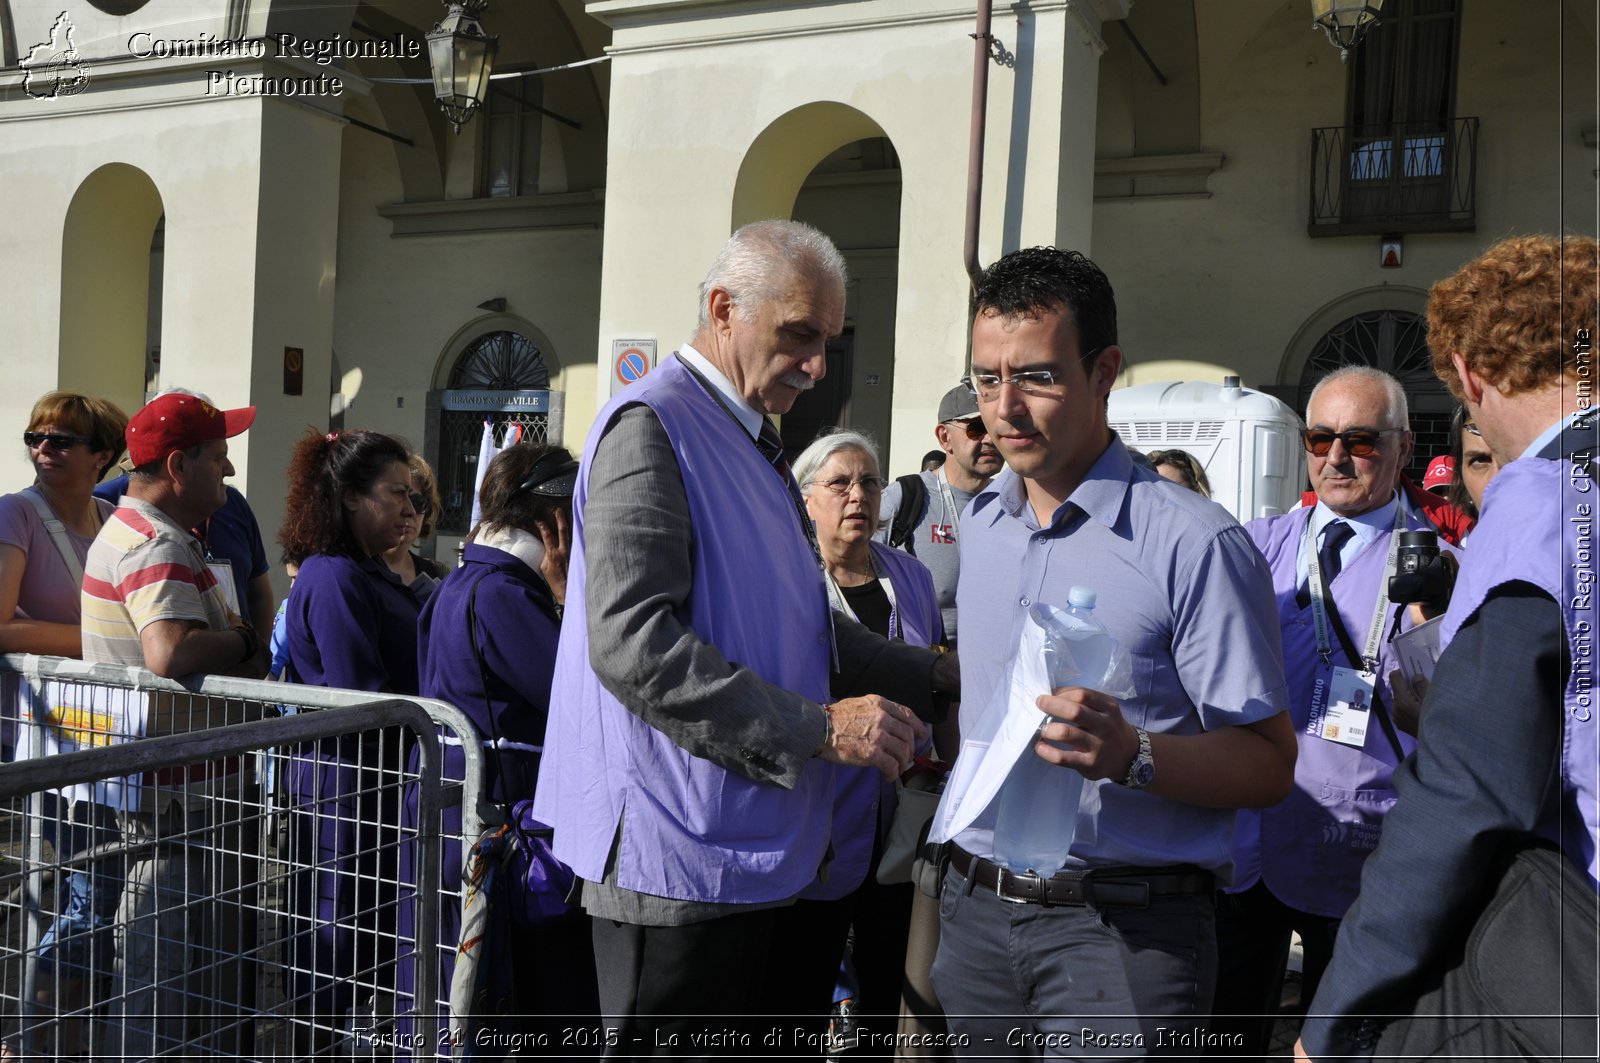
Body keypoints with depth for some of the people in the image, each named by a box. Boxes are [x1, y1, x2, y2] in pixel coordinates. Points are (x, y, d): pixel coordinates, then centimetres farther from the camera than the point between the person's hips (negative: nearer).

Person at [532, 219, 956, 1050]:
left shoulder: (751, 442, 17)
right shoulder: (651, 427, -13)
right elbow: (631, 642, -24)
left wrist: (935, 673, 12)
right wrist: (819, 727, -23)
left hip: (753, 850, 10)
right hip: (675, 854, -10)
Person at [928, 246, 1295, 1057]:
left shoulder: (1194, 543, -12)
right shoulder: (978, 525, 9)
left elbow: (1268, 764, -12)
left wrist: (1131, 756, -28)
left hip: (1122, 929, -5)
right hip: (973, 911, 6)